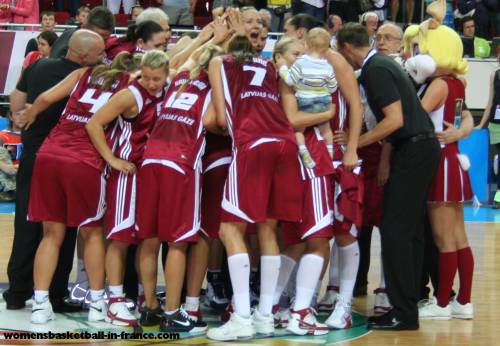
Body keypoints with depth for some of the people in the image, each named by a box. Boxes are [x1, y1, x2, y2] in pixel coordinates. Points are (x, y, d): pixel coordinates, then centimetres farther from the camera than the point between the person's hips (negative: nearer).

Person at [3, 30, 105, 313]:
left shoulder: (38, 68, -1)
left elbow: (16, 107, 6)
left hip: (32, 157, 4)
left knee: (27, 226, 12)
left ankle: (18, 292, 16)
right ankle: (56, 296, 10)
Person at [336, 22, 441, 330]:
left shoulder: (376, 70, -13)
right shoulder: (382, 64, 16)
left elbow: (395, 119, -20)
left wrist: (354, 143, -14)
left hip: (413, 151, -10)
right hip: (420, 147, 10)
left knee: (395, 231, -9)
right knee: (410, 230, 11)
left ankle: (404, 314, -8)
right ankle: (407, 306, 16)